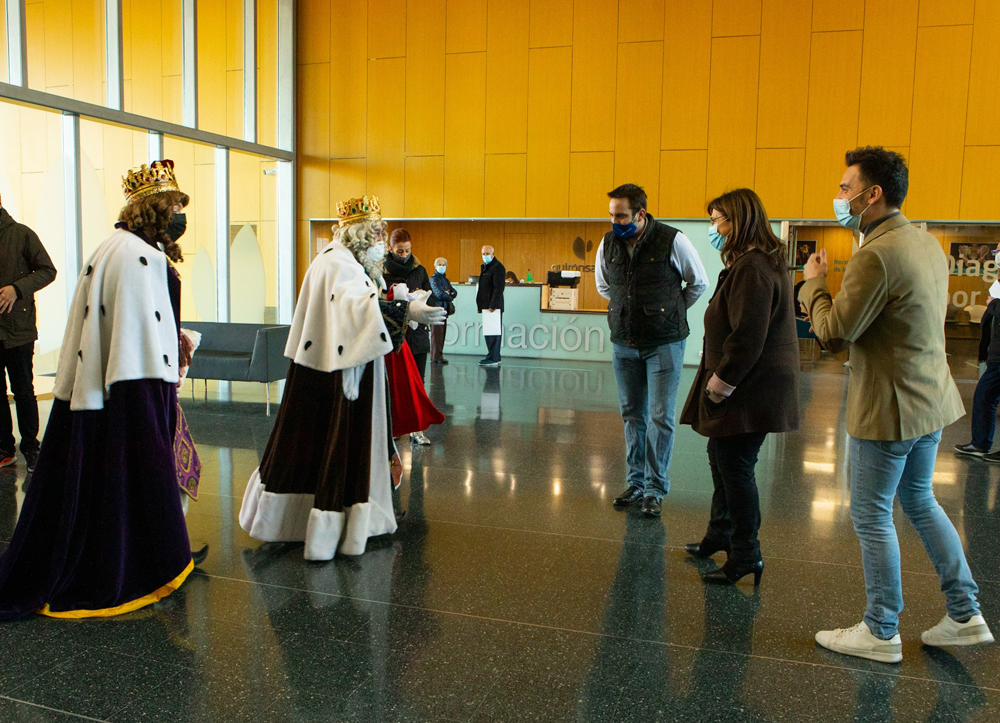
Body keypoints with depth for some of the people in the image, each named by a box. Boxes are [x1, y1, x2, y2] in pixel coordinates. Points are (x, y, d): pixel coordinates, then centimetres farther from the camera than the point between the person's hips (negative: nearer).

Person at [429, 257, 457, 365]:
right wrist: (449, 296, 0)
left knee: (442, 333, 8)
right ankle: (436, 357, -4)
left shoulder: (445, 279, 19)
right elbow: (438, 294, -16)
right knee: (437, 333, -7)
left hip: (444, 308, 7)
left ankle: (439, 356, 12)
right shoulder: (433, 279, -5)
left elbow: (454, 292, 10)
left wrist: (448, 294, -11)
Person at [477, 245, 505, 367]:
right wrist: (480, 305, 16)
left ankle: (493, 359, -7)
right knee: (489, 333, 11)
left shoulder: (497, 267, -10)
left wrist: (493, 305, -21)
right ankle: (495, 358, 16)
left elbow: (498, 288, -17)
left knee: (493, 333, -8)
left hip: (494, 306, -10)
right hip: (486, 306, 10)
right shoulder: (484, 267, 19)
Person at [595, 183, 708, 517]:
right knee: (633, 415, 10)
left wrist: (670, 313, 9)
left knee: (660, 417, -4)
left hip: (664, 343, -4)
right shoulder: (608, 244, 0)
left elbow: (699, 283, 4)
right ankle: (636, 482, 22)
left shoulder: (672, 241, -12)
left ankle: (655, 489, 6)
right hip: (624, 344, 4)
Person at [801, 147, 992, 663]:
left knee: (871, 516, 4)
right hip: (930, 401, 10)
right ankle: (966, 617, 29)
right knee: (920, 502, 22)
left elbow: (834, 332, -20)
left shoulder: (876, 255, -22)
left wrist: (814, 282, -5)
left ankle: (880, 634, 17)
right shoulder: (927, 244, 8)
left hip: (889, 407, -9)